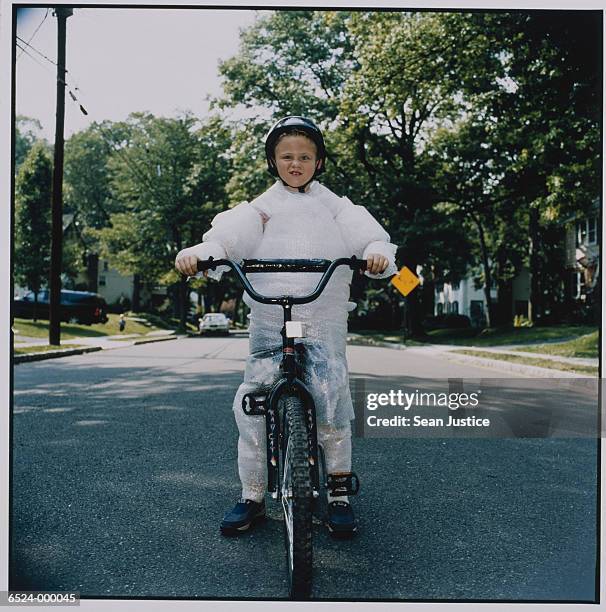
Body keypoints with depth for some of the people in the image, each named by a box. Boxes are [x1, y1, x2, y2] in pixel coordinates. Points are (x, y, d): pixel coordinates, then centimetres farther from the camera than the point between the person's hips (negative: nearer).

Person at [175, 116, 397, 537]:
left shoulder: (335, 207, 13)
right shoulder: (261, 208, 12)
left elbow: (366, 232, -2)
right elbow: (228, 235, -4)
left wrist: (377, 253, -26)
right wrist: (197, 253, -24)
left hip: (325, 320, -1)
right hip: (268, 319, 1)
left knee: (332, 400, -11)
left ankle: (339, 495, 6)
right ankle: (252, 496, 13)